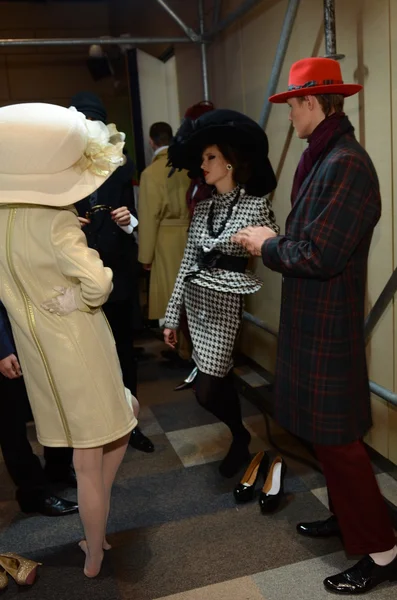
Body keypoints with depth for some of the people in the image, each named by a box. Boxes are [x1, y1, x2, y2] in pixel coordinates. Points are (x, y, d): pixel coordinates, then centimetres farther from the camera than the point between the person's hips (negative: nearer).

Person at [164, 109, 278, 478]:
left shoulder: (256, 206, -8)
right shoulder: (202, 208, 8)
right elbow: (188, 262, 8)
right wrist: (172, 314, 9)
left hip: (224, 302, -6)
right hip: (195, 299, 6)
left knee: (207, 391, -4)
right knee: (219, 381, 15)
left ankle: (240, 437, 24)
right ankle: (238, 437, 37)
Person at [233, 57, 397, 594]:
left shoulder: (347, 164, -21)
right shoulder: (323, 159, 10)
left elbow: (318, 255, -25)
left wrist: (267, 245, -10)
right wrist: (271, 240, 5)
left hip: (329, 327, -10)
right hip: (310, 321, 10)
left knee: (337, 437, 2)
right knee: (323, 429, 21)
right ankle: (346, 516, 40)